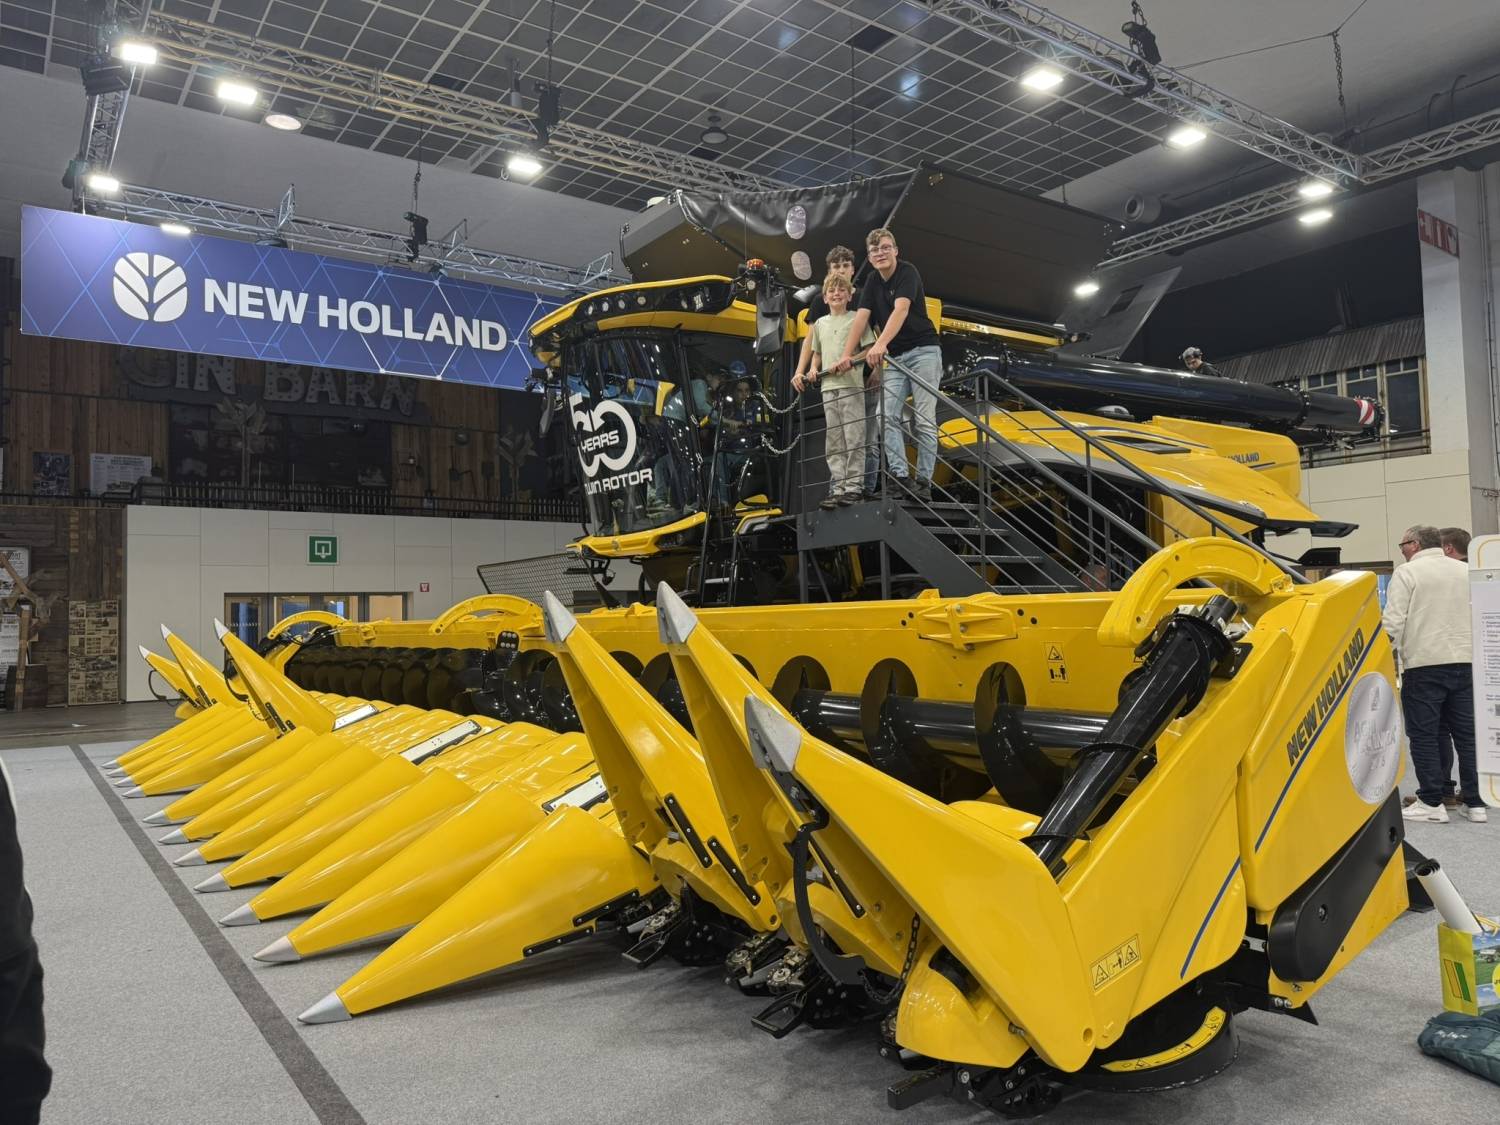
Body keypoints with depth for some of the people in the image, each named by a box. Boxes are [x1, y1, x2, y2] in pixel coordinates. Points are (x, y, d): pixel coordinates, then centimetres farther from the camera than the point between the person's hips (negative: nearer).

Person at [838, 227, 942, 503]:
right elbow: (861, 317, -1)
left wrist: (880, 345, -40)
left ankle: (924, 482, -6)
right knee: (887, 416, -10)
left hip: (923, 351, -6)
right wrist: (846, 354, -14)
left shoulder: (907, 272, -10)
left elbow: (901, 310, -26)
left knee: (924, 420, -8)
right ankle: (901, 477, -15)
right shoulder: (872, 282, 9)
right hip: (894, 358, 6)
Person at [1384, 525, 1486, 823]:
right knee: (1467, 734, 10)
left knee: (1423, 735, 0)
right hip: (1465, 662, 6)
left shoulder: (1406, 572, -5)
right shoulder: (1466, 570, 13)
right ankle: (1475, 802, 14)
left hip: (1424, 664, -5)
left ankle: (1431, 803, 1)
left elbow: (1394, 622, -11)